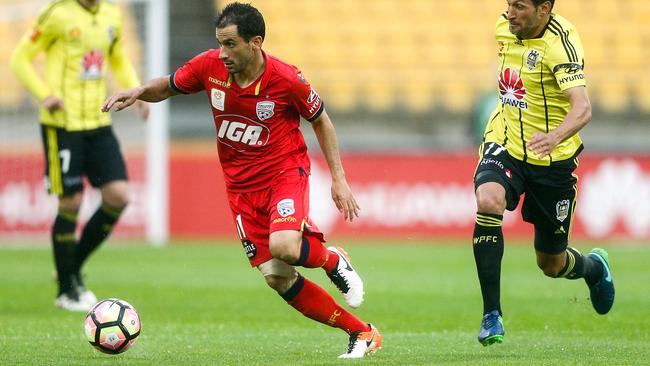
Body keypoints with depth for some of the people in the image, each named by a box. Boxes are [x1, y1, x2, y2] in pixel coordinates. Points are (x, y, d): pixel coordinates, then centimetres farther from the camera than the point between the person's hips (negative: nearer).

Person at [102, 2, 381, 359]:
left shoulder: (286, 79, -17)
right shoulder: (210, 66, -10)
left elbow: (320, 121, -1)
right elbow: (167, 87, 8)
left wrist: (338, 179, -3)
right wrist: (138, 92, -14)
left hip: (285, 172, -4)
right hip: (242, 185, 4)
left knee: (283, 246, -33)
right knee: (277, 279, -5)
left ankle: (333, 260, 4)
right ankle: (361, 333, 7)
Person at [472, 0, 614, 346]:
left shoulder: (561, 42, -22)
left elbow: (582, 108, -34)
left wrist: (555, 136, -52)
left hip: (553, 159, -4)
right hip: (505, 145, 4)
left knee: (551, 263, 9)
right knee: (488, 201, -30)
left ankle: (593, 267, 48)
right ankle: (491, 315, -24)